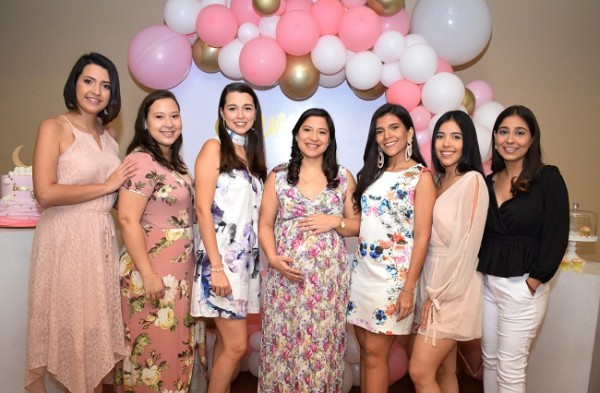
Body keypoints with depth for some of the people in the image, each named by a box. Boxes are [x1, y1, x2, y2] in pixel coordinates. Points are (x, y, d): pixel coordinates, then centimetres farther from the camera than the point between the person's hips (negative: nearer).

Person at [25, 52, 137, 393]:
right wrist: (105, 186, -12)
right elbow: (46, 193, -17)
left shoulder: (108, 132, 12)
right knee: (65, 322, 6)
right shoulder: (54, 128, -6)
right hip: (65, 238, -5)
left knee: (97, 321, 13)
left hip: (102, 238, 5)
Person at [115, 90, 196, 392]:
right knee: (153, 348, 6)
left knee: (174, 346, 18)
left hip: (179, 268, 9)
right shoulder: (142, 161, -16)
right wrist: (148, 273, -22)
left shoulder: (173, 161, 11)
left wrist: (185, 268, 14)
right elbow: (128, 220, -21)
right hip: (153, 268, -9)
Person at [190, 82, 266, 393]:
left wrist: (261, 259, 11)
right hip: (222, 259, -6)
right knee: (236, 345, -4)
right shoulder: (213, 148, -6)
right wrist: (217, 267, -19)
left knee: (227, 342, 13)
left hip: (247, 259, 7)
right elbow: (203, 210, -13)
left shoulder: (253, 153, 14)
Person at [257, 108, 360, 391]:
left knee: (323, 346, 5)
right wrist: (273, 258, -12)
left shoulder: (344, 177, 5)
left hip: (329, 277, 0)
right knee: (283, 345, 5)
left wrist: (335, 222, -11)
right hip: (286, 275, 0)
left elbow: (357, 225, 8)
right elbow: (265, 225, 4)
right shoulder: (278, 176, 4)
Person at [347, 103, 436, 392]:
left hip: (393, 274, -5)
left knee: (375, 354, 2)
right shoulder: (374, 173, 11)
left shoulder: (421, 176, -6)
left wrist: (408, 288, -14)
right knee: (365, 350, 13)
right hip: (362, 269, 6)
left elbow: (422, 237, -11)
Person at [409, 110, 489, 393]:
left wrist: (438, 295, -13)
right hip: (431, 280, 7)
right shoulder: (438, 181, 11)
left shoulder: (472, 181, -13)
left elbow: (466, 244, -17)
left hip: (453, 288, -7)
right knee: (444, 369, 16)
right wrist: (431, 292, 6)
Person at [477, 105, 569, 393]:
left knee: (510, 369, 4)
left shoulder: (548, 178, -7)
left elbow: (556, 236, -11)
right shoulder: (487, 182, 7)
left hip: (522, 288, -5)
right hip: (487, 283, 5)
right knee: (489, 360, 16)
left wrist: (534, 281, -11)